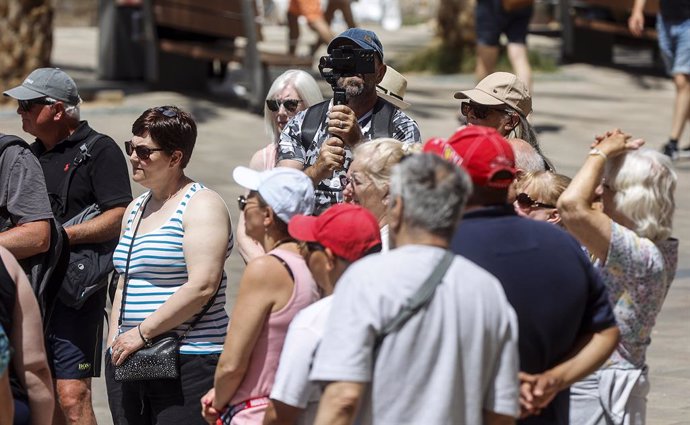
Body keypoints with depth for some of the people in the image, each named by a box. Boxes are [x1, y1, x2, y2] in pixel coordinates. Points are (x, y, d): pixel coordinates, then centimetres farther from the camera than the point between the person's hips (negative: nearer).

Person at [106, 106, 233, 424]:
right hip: (128, 361, 8)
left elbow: (203, 287, -17)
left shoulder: (201, 205, -6)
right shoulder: (135, 209, 20)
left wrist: (143, 332, -16)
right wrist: (114, 343, 13)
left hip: (187, 361, -8)